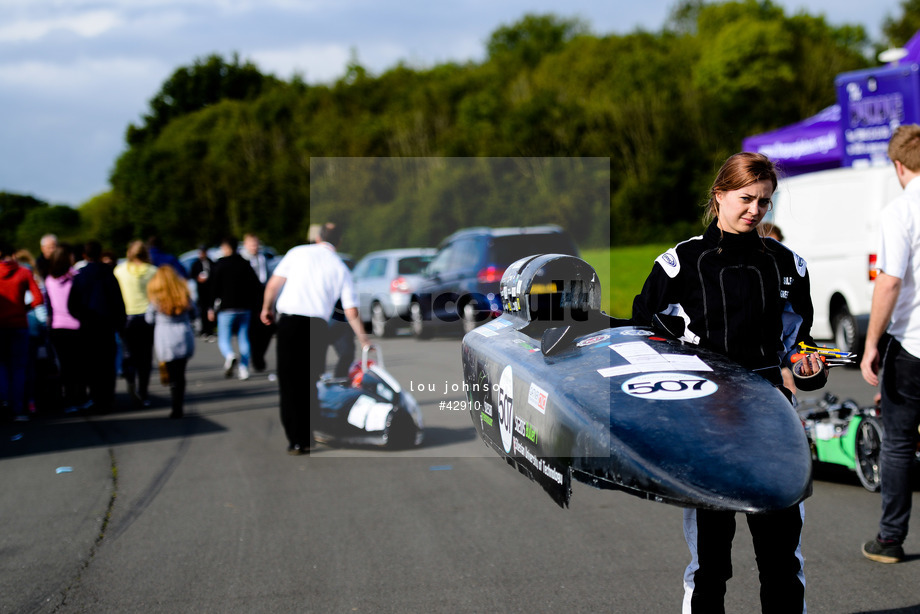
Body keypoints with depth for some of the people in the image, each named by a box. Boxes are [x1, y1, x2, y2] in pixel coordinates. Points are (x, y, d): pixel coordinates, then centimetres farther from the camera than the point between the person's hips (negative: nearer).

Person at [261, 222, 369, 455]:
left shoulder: (298, 252, 6)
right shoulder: (341, 268, 11)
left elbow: (274, 283, 2)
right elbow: (351, 312, 9)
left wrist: (267, 307, 20)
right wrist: (363, 340, 21)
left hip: (289, 322, -2)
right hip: (318, 327, 2)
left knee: (290, 382, 2)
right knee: (311, 384, 15)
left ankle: (296, 441, -1)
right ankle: (308, 438, 16)